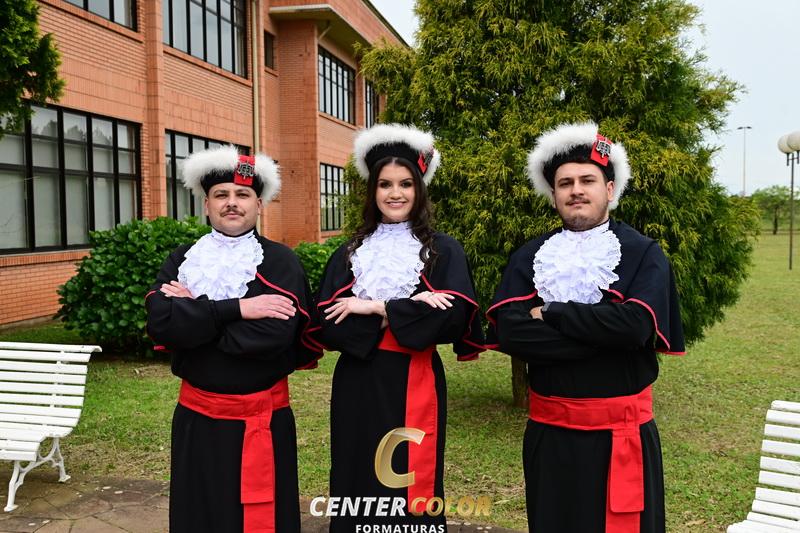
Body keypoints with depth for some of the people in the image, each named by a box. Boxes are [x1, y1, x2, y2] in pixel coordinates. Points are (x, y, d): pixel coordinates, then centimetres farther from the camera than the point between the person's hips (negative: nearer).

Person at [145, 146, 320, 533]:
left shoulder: (280, 261, -6)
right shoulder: (181, 260, 4)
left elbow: (275, 333, -21)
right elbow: (158, 322, -13)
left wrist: (192, 315, -14)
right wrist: (237, 308, -19)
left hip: (264, 421, -2)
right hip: (197, 419, 3)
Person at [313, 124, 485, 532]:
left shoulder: (443, 251, 2)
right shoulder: (348, 254, 9)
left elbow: (454, 317, -13)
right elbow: (327, 326, -3)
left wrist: (376, 308, -12)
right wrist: (408, 311, -14)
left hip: (414, 388, -2)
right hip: (357, 389, 3)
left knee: (412, 494, 5)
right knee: (357, 491, 10)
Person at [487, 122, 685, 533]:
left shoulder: (643, 254, -2)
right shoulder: (528, 258, 4)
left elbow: (636, 326, -20)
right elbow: (506, 332, -12)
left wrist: (550, 314, -12)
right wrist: (603, 332, -17)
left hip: (622, 433, -2)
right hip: (549, 433, 2)